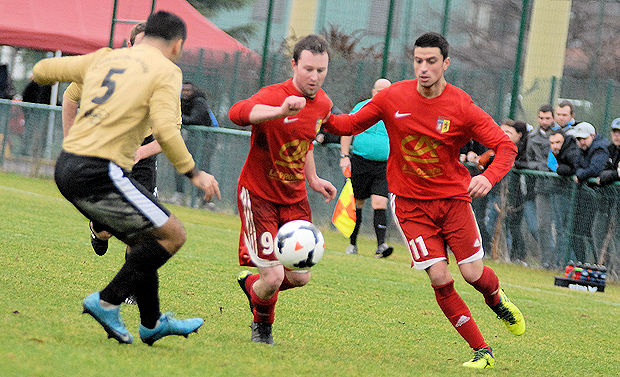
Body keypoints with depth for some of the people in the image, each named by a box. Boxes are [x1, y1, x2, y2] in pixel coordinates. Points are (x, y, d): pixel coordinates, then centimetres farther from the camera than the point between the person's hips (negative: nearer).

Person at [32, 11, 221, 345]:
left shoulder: (103, 58, 17)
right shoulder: (166, 71, -2)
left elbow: (41, 71, 24)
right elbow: (165, 130, -15)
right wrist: (193, 174, -4)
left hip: (66, 167, 8)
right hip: (99, 173, -8)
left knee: (143, 240, 21)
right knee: (172, 235, -1)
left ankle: (152, 323, 25)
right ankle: (107, 303, -4)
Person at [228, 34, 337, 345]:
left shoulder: (323, 104, 2)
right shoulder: (273, 96, -23)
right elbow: (237, 113, -45)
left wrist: (312, 179, 18)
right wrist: (280, 111, -59)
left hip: (294, 199, 7)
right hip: (259, 194, -7)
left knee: (300, 278, 2)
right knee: (273, 277, -13)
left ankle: (250, 282, 35)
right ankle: (262, 325, 21)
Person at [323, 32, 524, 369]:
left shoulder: (462, 108, -11)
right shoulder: (393, 97, -6)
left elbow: (506, 146, -11)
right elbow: (352, 124, 6)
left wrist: (488, 178, -30)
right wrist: (326, 120, -16)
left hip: (453, 198, 0)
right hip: (410, 203, 0)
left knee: (473, 273, -5)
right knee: (439, 279, -10)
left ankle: (497, 299, 34)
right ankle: (482, 352, 2)